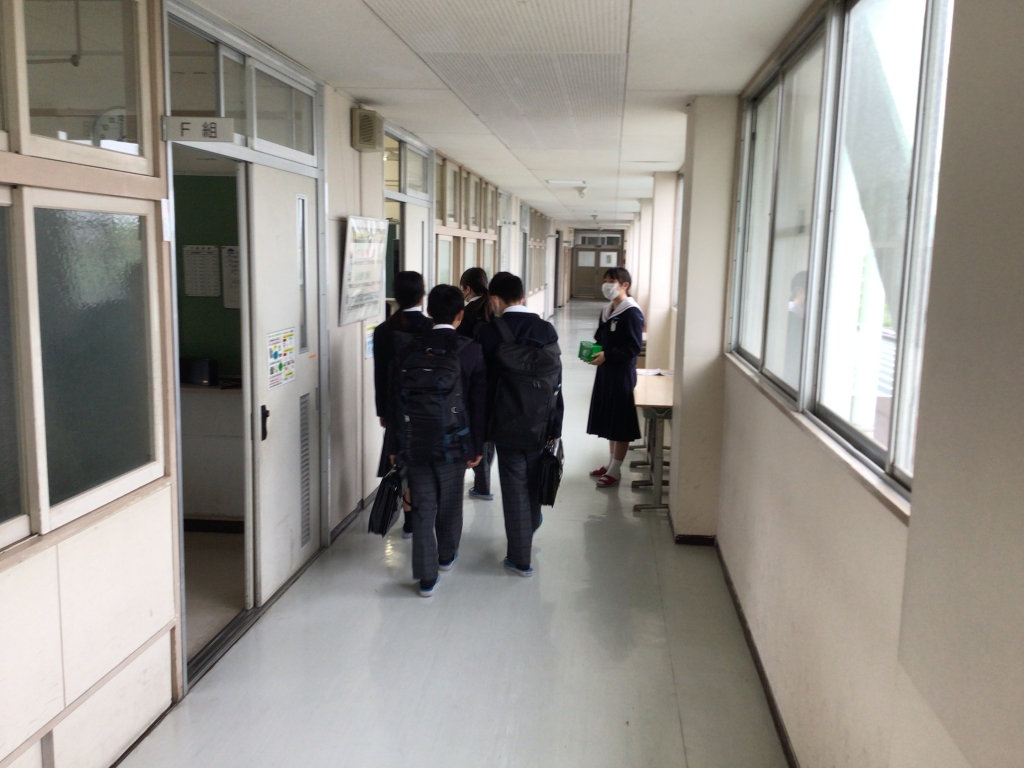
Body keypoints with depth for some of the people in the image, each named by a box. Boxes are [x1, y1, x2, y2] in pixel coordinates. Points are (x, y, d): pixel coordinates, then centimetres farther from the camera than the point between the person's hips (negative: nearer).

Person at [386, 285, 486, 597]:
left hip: (414, 443, 1)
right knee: (449, 503, 18)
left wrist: (395, 446, 10)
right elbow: (479, 404, -6)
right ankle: (446, 556, 39)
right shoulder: (470, 351, -8)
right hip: (453, 443, -1)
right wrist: (476, 446, 3)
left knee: (422, 507, 8)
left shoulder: (408, 350, -2)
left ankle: (426, 576, 10)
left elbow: (394, 401, 2)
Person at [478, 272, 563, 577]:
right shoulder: (547, 330, -2)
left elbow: (483, 383, -8)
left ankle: (521, 558, 14)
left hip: (507, 425, -3)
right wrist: (555, 426, 7)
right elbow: (556, 382, -1)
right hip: (541, 423, 4)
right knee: (533, 483, 22)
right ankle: (530, 527, 46)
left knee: (515, 489, 5)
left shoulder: (489, 332, -12)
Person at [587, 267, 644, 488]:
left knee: (620, 423, 1)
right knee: (608, 420, 15)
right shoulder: (607, 311, 10)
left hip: (623, 373, -8)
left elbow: (635, 346, -19)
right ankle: (610, 463, 27)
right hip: (606, 371, 9)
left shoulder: (632, 313, -15)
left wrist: (607, 355, -22)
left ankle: (615, 470, 9)